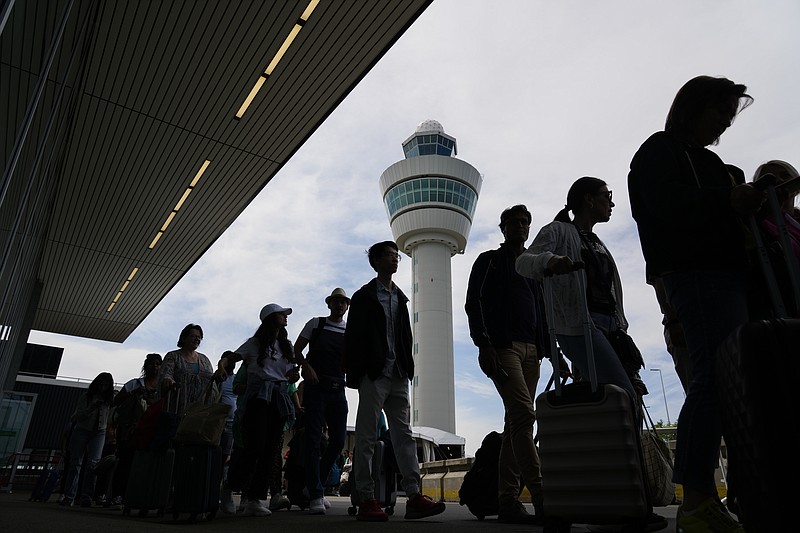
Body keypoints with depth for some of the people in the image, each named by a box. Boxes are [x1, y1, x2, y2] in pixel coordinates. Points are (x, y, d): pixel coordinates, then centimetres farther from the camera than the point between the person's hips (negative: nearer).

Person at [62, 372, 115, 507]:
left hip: (99, 433, 0)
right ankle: (70, 496, 5)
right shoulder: (86, 397, 2)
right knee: (75, 462, -1)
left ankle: (86, 497, -12)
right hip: (81, 430, 0)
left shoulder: (110, 399, 5)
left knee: (93, 463, -13)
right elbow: (76, 417, -2)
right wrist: (91, 408, -17)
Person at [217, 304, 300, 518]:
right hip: (258, 396, -5)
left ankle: (255, 500, 1)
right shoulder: (255, 343, 7)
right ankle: (229, 487, 7)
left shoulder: (286, 345, 22)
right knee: (256, 446, -15)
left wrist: (294, 376, -1)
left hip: (280, 397, 5)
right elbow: (231, 357, -2)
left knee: (271, 450, -3)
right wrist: (222, 364, -24)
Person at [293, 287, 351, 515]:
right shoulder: (316, 323, 6)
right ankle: (316, 496, -2)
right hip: (315, 386, -3)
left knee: (339, 439, 4)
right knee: (313, 439, -6)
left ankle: (315, 485, 23)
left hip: (338, 389, 3)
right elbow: (297, 349, 6)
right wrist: (306, 366, -11)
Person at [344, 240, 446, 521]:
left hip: (398, 375, 6)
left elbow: (405, 336, 18)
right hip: (374, 374, -6)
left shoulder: (400, 298, 19)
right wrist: (354, 373, -10)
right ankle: (367, 500, 3)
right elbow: (352, 337, -2)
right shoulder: (364, 296, 3)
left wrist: (408, 368, 7)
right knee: (367, 437, -1)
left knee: (404, 434, 2)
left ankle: (414, 496, 2)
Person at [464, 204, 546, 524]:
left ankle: (507, 500, 5)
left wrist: (549, 347, 11)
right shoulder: (489, 261, 10)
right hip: (502, 347, -6)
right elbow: (473, 303, -2)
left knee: (516, 421, 2)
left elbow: (542, 311, 24)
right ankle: (542, 499, -20)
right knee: (523, 414, -19)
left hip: (531, 351, 6)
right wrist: (484, 344, -14)